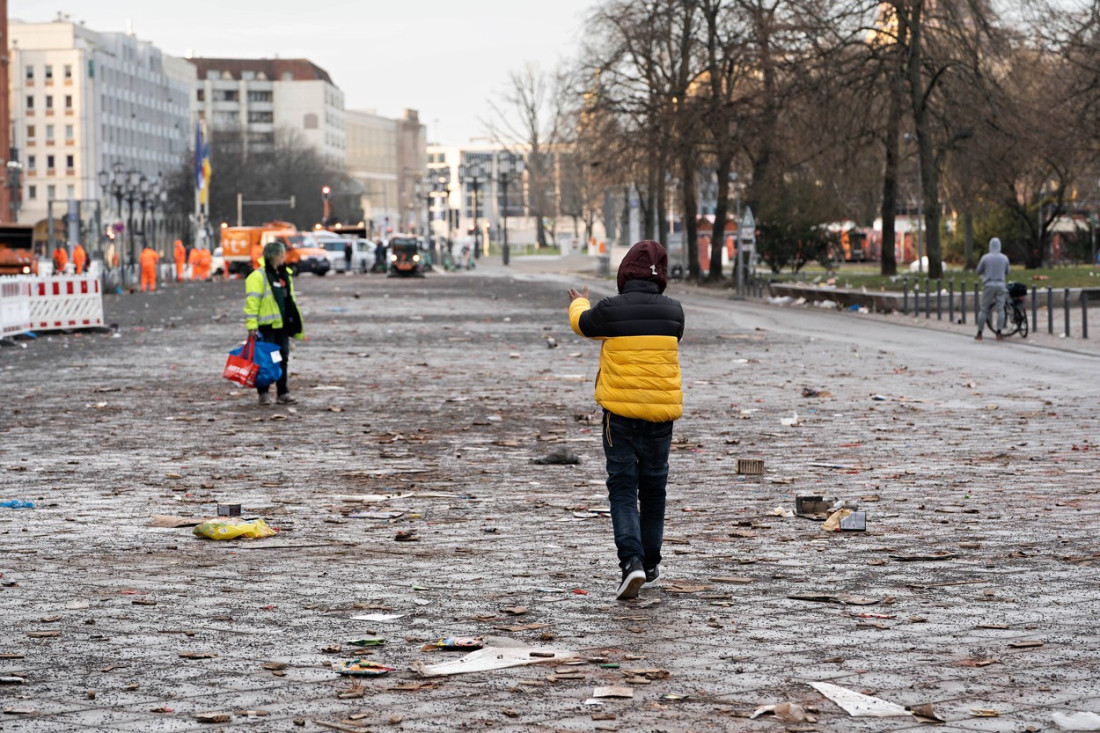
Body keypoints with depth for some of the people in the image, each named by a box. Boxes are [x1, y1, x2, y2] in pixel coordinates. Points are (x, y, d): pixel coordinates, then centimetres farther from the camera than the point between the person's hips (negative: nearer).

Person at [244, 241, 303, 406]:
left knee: (283, 359, 7)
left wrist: (294, 324, 21)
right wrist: (252, 325, -20)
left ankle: (283, 392, 13)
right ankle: (264, 393, 7)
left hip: (282, 325, 7)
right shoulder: (258, 276, -10)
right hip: (266, 326, -7)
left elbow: (290, 301, 23)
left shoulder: (284, 275, 15)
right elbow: (251, 302, -15)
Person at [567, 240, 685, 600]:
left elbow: (583, 323, 11)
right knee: (653, 489, 16)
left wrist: (579, 303, 36)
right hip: (661, 412, 3)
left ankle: (631, 561, -17)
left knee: (623, 489, 0)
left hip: (620, 413, -3)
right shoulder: (674, 312, -2)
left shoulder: (610, 310, -11)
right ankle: (650, 565, 24)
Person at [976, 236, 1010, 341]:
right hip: (1000, 285, 1)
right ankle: (999, 334, -5)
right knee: (1000, 309, 1)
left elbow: (978, 271, 2)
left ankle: (979, 334, 6)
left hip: (988, 285, -1)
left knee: (984, 310, 5)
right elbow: (1007, 272, 13)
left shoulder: (985, 257, -5)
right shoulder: (1004, 258, 2)